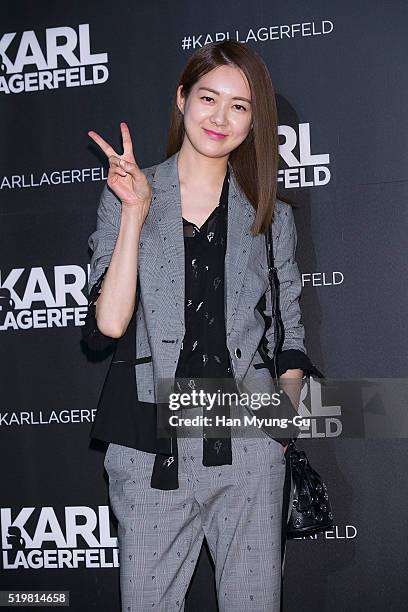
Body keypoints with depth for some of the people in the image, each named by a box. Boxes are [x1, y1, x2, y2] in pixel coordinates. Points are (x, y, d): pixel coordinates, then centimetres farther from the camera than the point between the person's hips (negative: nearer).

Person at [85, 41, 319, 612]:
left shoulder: (271, 217, 9)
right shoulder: (126, 196, 5)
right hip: (151, 450, -1)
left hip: (248, 444, 1)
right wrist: (135, 213, -11)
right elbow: (110, 321, -7)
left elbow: (290, 337, 13)